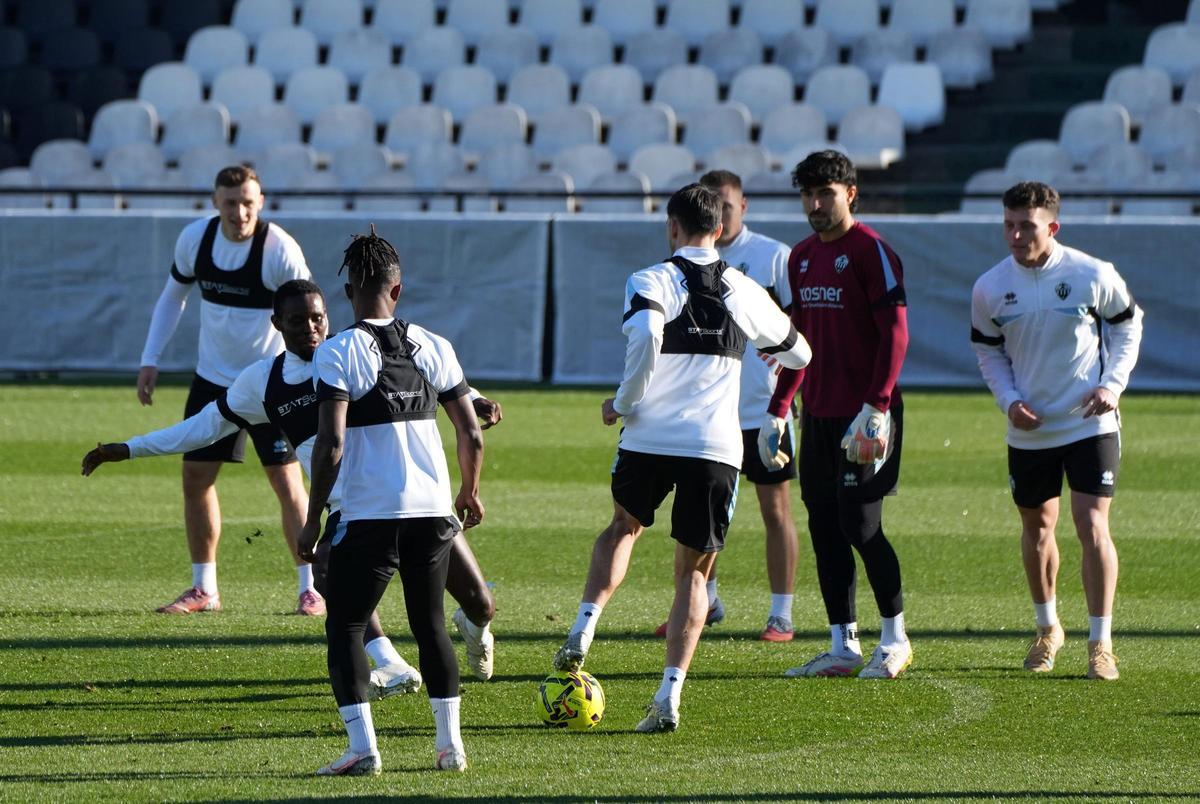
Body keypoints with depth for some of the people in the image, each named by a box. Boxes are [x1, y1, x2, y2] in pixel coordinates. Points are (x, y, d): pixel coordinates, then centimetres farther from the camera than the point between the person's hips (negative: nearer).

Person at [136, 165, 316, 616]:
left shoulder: (279, 250, -20)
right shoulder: (195, 239, -6)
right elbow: (173, 296, 10)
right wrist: (150, 359, 4)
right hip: (213, 378, 5)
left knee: (286, 480, -7)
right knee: (195, 477, 5)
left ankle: (310, 589, 1)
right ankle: (204, 590, 17)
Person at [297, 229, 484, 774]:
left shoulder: (338, 352, -8)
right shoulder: (434, 348, 6)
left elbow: (331, 444, -14)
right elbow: (471, 434, 8)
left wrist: (312, 519, -5)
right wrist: (470, 493, 26)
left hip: (369, 514, -4)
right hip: (433, 509, 4)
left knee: (345, 627, 6)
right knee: (430, 624, 20)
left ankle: (362, 746, -8)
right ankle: (450, 743, 18)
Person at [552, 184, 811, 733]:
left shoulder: (652, 282, -3)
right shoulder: (744, 291, 9)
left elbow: (645, 337, -25)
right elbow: (799, 354, 23)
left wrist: (624, 403, -9)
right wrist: (764, 349, 45)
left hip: (651, 439, -1)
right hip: (718, 446, 1)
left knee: (623, 528, 28)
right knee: (693, 570, 8)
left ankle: (583, 631, 11)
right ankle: (670, 695, -3)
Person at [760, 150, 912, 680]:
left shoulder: (870, 251, -9)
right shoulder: (801, 257, 14)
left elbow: (895, 332, -15)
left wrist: (875, 406, -22)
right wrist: (777, 412, 16)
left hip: (863, 417, -8)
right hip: (819, 415, 8)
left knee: (860, 526, -7)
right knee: (824, 527, 7)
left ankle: (895, 638, 8)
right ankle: (843, 647, 12)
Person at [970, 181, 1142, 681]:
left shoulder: (1093, 276, -12)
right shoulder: (990, 288, -5)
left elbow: (1128, 325, 3)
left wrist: (1113, 383, -10)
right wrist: (1008, 398, -7)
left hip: (1090, 424, -3)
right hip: (1029, 429, 3)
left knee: (1092, 526, -13)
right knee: (1036, 527, 15)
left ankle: (1100, 643, -6)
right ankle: (1047, 629, 37)